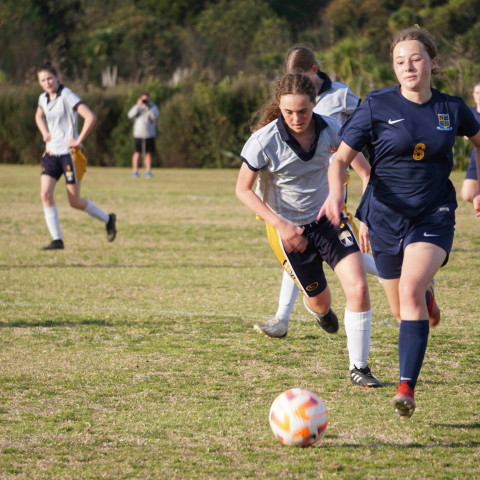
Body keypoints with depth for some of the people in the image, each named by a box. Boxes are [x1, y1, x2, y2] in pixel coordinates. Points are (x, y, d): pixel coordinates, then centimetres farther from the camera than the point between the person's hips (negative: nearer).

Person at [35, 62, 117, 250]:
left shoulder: (67, 96, -13)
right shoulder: (43, 99, 8)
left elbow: (90, 117, -22)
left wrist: (78, 141, -19)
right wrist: (45, 133, 13)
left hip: (68, 153, -6)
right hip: (51, 154, 6)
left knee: (75, 202, 1)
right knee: (45, 194, -11)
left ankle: (108, 219, 25)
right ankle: (57, 240, -6)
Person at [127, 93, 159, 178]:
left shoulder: (153, 107, 5)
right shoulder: (137, 107, 8)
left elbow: (154, 116, -14)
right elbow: (130, 115, -9)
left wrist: (147, 107, -18)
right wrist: (138, 105, -13)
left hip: (149, 135, 0)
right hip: (138, 134, 0)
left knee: (148, 153, -3)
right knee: (137, 153, -2)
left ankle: (148, 171, 1)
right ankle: (135, 171, 4)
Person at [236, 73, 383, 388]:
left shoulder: (329, 129, -13)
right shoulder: (263, 142, -23)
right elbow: (243, 190, -12)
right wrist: (280, 225, -19)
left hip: (329, 218, 2)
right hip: (289, 227, -2)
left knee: (358, 288, -16)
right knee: (319, 302, 9)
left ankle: (359, 368, -1)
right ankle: (321, 311, 52)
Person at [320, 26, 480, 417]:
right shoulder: (377, 106, -5)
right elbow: (342, 157, -5)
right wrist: (336, 193, -24)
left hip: (434, 216, -1)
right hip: (386, 216, 1)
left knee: (411, 290, -26)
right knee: (403, 310, 9)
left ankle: (407, 388, -28)